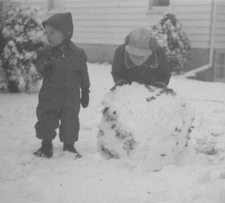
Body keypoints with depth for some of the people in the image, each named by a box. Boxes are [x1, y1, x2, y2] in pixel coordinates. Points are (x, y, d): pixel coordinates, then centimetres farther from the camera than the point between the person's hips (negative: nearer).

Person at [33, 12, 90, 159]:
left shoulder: (77, 53, -5)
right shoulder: (46, 52, -2)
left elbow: (83, 74, 2)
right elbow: (40, 66, -7)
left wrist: (85, 92, 5)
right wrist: (44, 67, -31)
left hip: (71, 93, -1)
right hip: (50, 93, 1)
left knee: (70, 119, 6)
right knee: (46, 119, 5)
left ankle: (69, 145, 22)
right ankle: (46, 144, 21)